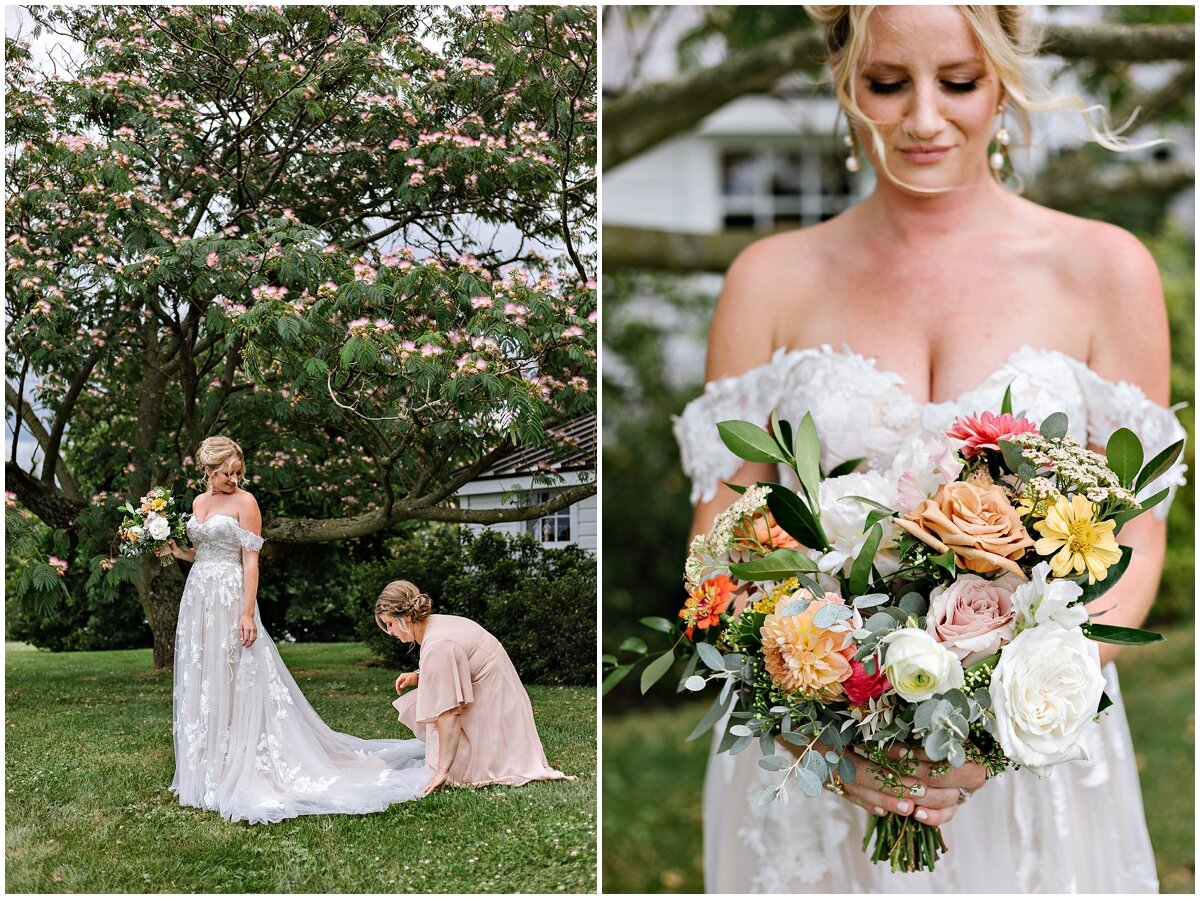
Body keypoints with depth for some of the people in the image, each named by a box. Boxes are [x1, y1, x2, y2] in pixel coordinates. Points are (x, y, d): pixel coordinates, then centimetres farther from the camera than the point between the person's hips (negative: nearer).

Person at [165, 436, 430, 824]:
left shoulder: (244, 501, -7)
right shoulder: (199, 502, 13)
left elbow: (251, 560, -11)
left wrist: (248, 612, -18)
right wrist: (178, 552, 3)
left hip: (230, 598, -7)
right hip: (198, 597, 7)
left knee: (233, 683, -6)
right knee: (199, 684, 9)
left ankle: (239, 770, -1)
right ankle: (207, 771, 18)